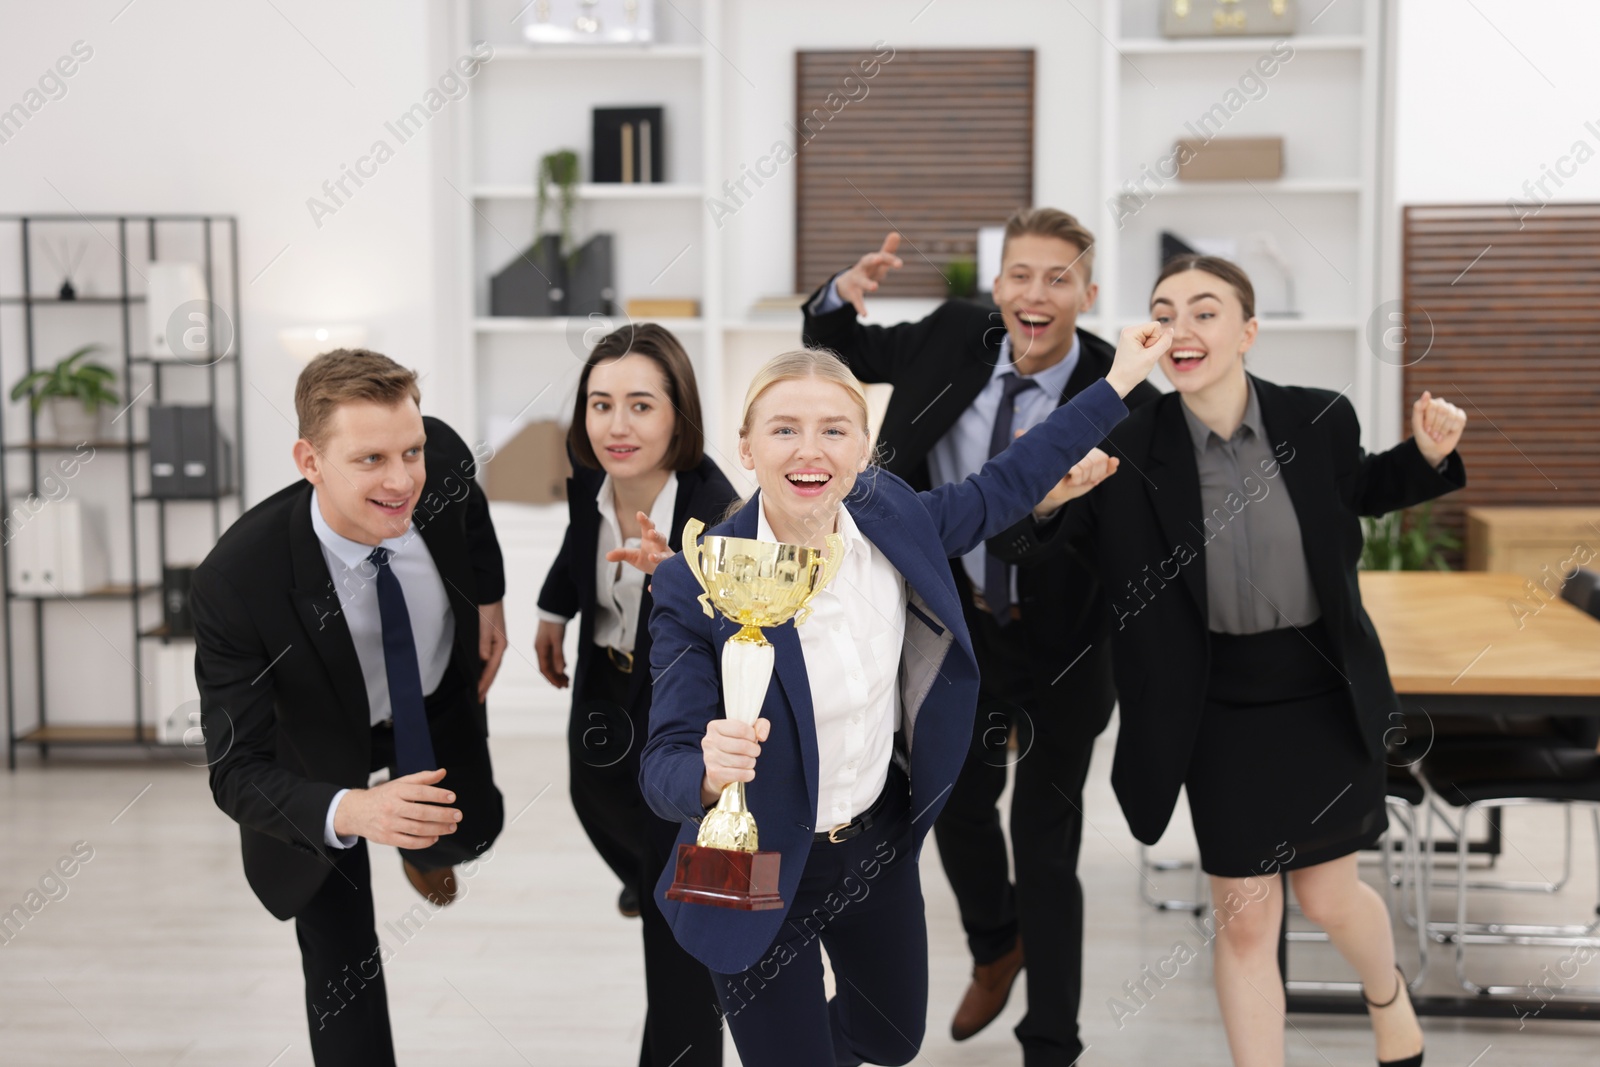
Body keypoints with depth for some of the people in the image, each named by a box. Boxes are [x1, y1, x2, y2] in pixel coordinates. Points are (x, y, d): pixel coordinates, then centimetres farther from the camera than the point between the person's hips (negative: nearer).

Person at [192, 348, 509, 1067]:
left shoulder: (439, 457, -31)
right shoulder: (234, 584, -41)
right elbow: (237, 774, -36)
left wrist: (488, 597, 0)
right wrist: (353, 811, -53)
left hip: (442, 697, 3)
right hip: (322, 746, -3)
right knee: (340, 961, 3)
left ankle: (423, 846, 52)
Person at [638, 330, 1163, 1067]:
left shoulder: (891, 516, -11)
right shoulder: (696, 586, -25)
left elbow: (1003, 487, 7)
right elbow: (663, 768, -23)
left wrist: (1121, 380, 9)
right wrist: (709, 770, -47)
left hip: (879, 840, 6)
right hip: (763, 872, -5)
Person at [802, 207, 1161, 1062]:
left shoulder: (1120, 400, -24)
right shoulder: (954, 340, -11)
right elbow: (836, 351, 4)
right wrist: (843, 294, -17)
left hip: (1061, 645, -4)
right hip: (964, 625, 5)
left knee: (1045, 844, 3)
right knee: (958, 806, 23)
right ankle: (994, 950, 53)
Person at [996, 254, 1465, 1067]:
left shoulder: (1319, 420, -10)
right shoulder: (1129, 452, -14)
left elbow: (1362, 490, 12)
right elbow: (1020, 545, -11)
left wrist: (1428, 455, -7)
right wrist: (1044, 493, -32)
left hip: (1328, 694, 1)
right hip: (1218, 706, 0)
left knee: (1326, 895, 14)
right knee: (1243, 919, 6)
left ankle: (1387, 993, 49)